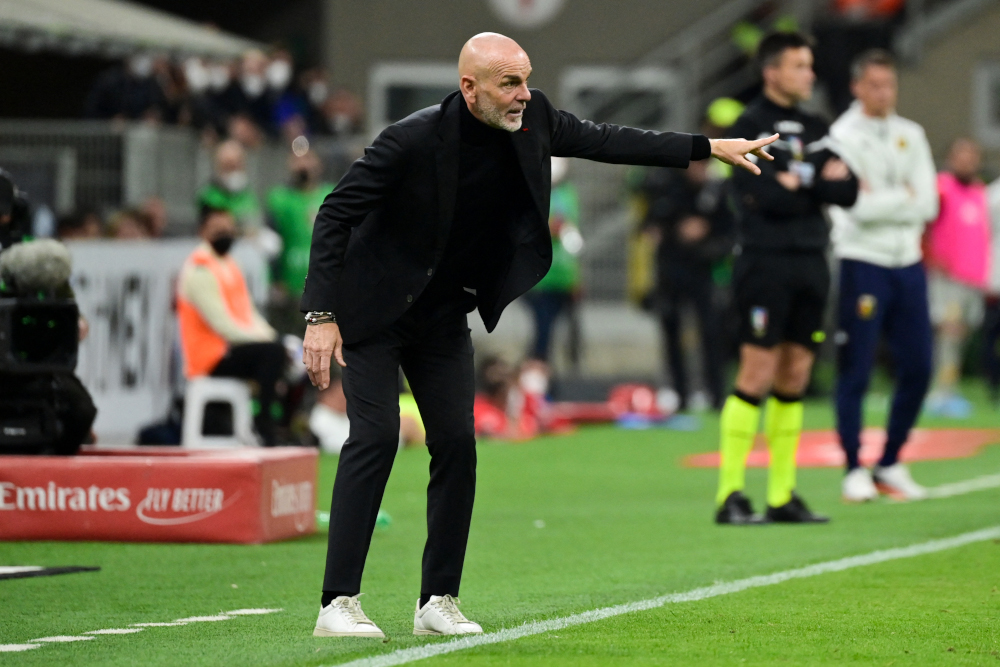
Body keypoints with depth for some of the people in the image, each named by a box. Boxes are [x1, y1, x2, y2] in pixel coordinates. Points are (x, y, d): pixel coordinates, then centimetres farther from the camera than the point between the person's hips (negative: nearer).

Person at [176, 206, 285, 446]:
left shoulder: (229, 266, 19)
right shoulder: (199, 271, -12)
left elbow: (248, 314, 19)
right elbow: (223, 326, -19)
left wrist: (269, 335, 0)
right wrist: (263, 338, -17)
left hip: (233, 348, 10)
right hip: (212, 357, -10)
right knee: (272, 352, -29)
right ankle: (264, 424, -23)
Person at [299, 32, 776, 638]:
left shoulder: (531, 122, -9)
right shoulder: (412, 140, -26)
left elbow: (604, 141, 6)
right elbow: (336, 214, -21)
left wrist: (710, 147, 6)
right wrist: (321, 317, -26)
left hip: (443, 313, 6)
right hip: (373, 308, -6)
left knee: (456, 442, -2)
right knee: (376, 435, -15)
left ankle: (439, 601, 6)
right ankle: (339, 604, -15)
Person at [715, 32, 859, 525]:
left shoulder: (814, 130, 17)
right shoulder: (750, 126, -5)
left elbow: (847, 192, 7)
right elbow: (764, 196, -16)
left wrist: (799, 180, -8)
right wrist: (817, 181, -3)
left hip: (811, 263, 7)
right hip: (766, 263, -7)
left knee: (794, 380, 7)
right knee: (757, 377, -10)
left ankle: (783, 495, 10)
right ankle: (729, 495, -7)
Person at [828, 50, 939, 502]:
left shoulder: (911, 136, 12)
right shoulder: (843, 136, -5)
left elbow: (927, 205, 2)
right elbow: (855, 207, -16)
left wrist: (881, 200, -9)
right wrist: (903, 197, -5)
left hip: (907, 261, 6)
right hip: (862, 261, -6)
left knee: (917, 368, 5)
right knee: (855, 371, -4)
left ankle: (890, 464, 17)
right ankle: (855, 470, 4)